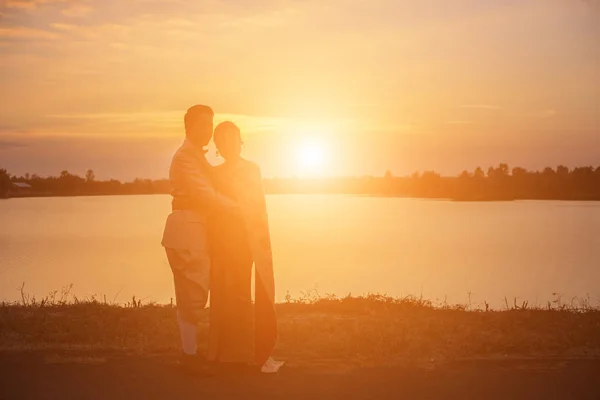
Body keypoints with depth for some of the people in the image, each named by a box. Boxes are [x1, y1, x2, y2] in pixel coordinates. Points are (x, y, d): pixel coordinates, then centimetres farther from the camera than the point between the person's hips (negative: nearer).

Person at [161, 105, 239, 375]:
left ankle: (191, 351, 20)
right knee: (193, 295, -7)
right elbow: (204, 194, -16)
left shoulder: (197, 156, 22)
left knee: (194, 295, 13)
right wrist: (237, 208, -6)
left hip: (197, 231, 10)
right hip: (187, 230, -10)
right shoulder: (185, 156, -10)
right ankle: (189, 355, 0)